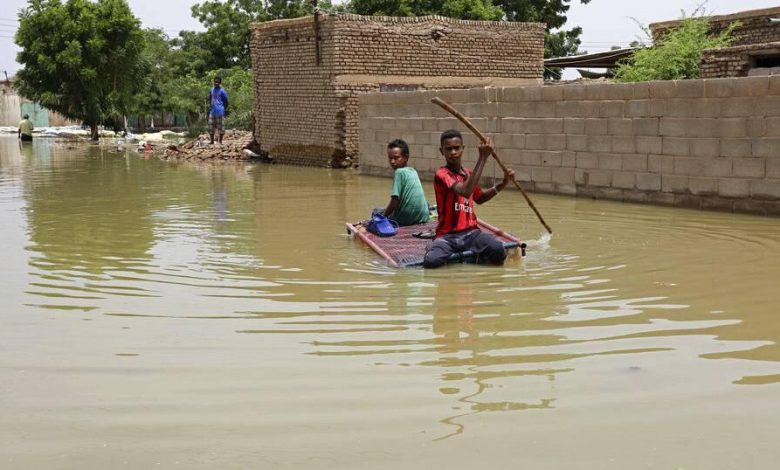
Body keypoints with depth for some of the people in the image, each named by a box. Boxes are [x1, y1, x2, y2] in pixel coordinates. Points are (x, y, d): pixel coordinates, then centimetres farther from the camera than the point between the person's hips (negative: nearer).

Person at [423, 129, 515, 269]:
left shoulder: (469, 174, 13)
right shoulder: (442, 174, -10)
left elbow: (479, 198, 32)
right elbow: (465, 191, -29)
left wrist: (503, 184, 19)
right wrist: (483, 157, -28)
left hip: (471, 232, 4)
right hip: (447, 235, -4)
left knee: (498, 250, -28)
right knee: (431, 261, -33)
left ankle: (481, 257, 5)